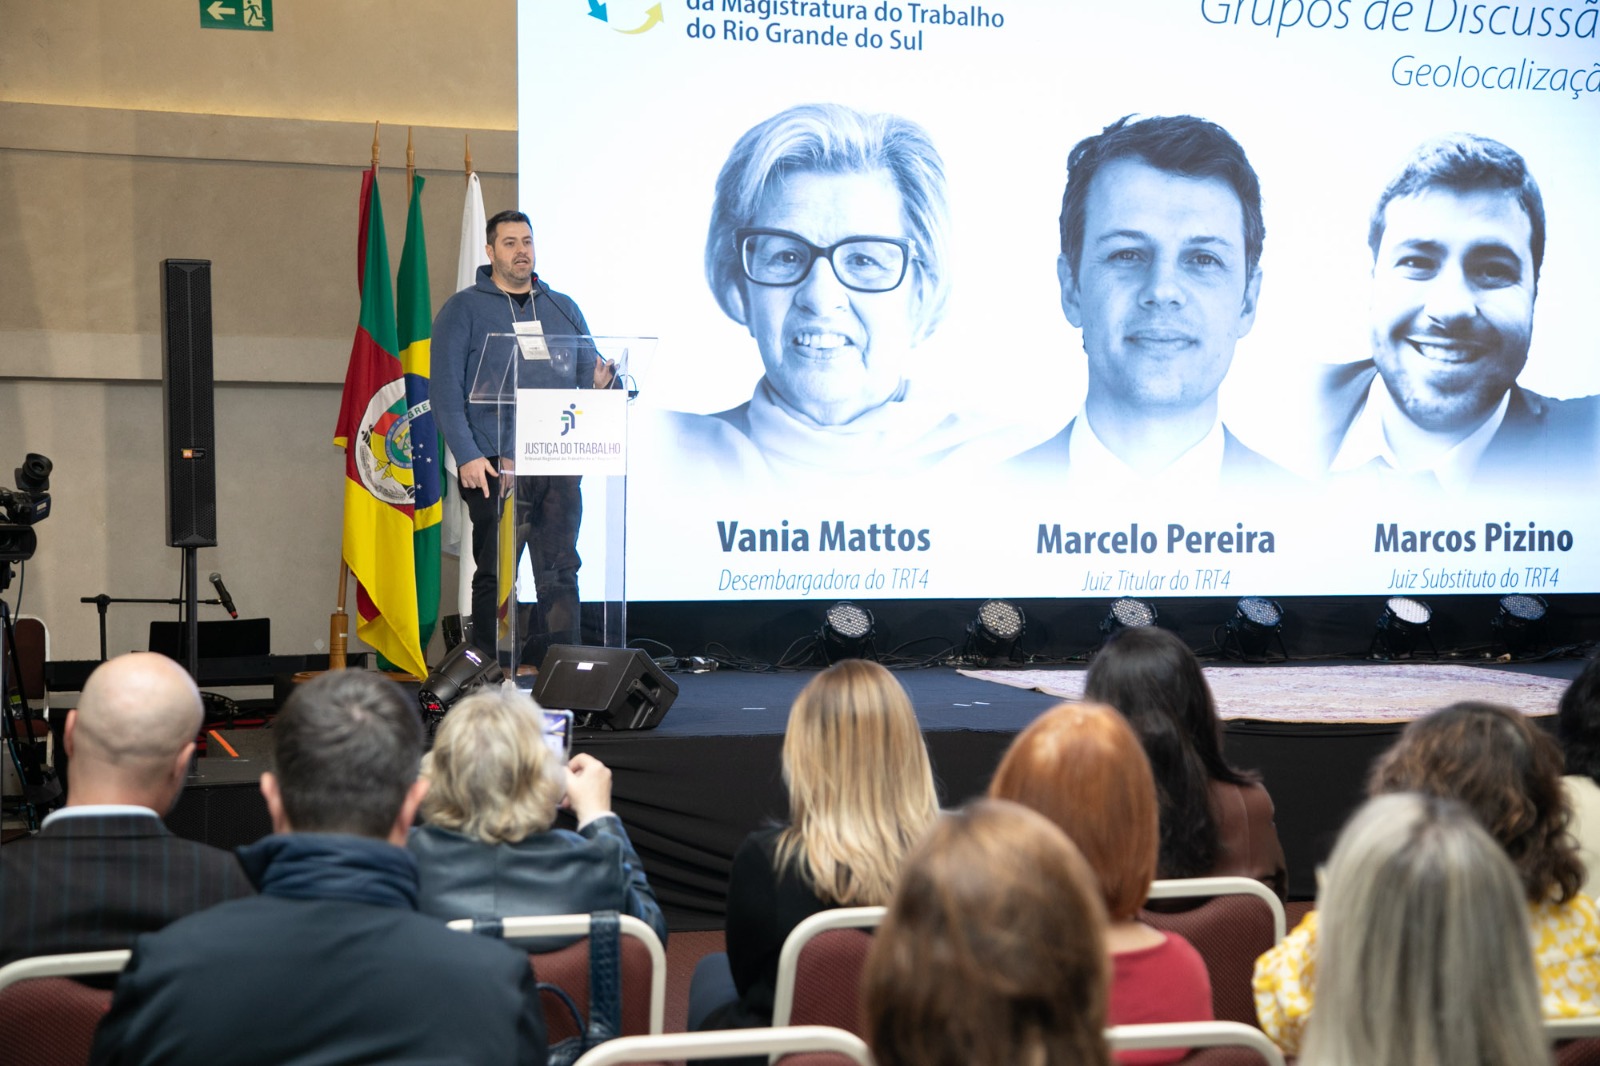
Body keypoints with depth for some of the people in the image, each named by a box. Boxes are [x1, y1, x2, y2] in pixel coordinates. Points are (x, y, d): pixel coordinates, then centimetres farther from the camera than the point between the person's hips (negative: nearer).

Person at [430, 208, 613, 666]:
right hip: (494, 468, -4)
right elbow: (445, 390, -4)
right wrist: (466, 455, -15)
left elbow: (589, 371, 17)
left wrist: (602, 380, -9)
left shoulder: (563, 308, 18)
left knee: (560, 575, 2)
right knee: (495, 578, -2)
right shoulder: (464, 309, 3)